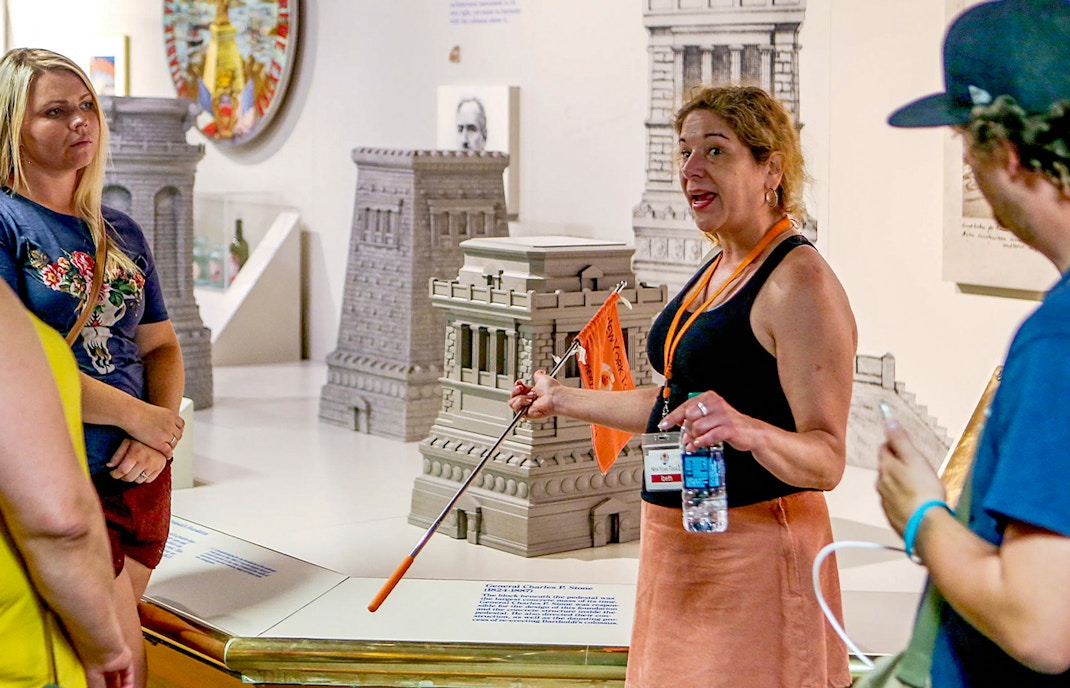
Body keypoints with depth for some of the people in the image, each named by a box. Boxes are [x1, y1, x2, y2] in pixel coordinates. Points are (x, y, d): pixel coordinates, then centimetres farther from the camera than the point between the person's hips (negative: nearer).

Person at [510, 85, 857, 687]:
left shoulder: (800, 281, -16)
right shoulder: (717, 270, 13)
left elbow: (827, 462, -21)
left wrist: (748, 430, -39)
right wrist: (565, 400, 30)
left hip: (754, 547, -9)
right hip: (677, 541, 9)